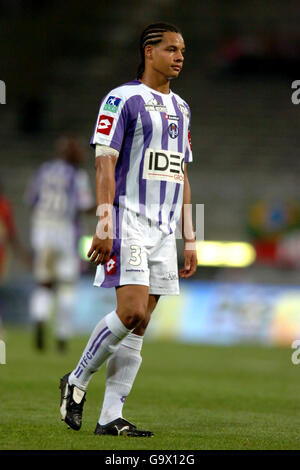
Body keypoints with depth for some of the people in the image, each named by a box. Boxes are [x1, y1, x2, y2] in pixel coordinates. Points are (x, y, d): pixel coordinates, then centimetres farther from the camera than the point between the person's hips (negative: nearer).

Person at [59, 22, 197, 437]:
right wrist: (103, 227, -18)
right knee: (131, 313, -17)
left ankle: (111, 417, 3)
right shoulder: (123, 99, -5)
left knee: (139, 325, 2)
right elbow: (104, 165, -10)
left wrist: (189, 239, 16)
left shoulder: (180, 108, 18)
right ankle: (77, 381, 4)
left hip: (164, 227, 7)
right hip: (128, 220, -7)